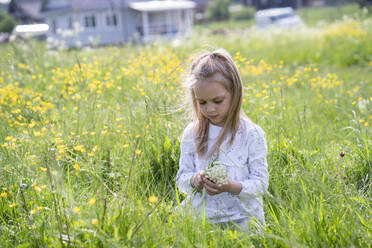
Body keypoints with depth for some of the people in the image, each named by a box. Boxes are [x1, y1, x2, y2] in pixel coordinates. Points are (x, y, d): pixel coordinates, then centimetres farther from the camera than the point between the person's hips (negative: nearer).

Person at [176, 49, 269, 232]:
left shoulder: (252, 134, -3)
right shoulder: (192, 134, 6)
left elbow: (260, 183, -4)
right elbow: (181, 178, 10)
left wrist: (231, 186, -22)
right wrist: (194, 180, -14)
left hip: (241, 219, -3)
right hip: (199, 215, 3)